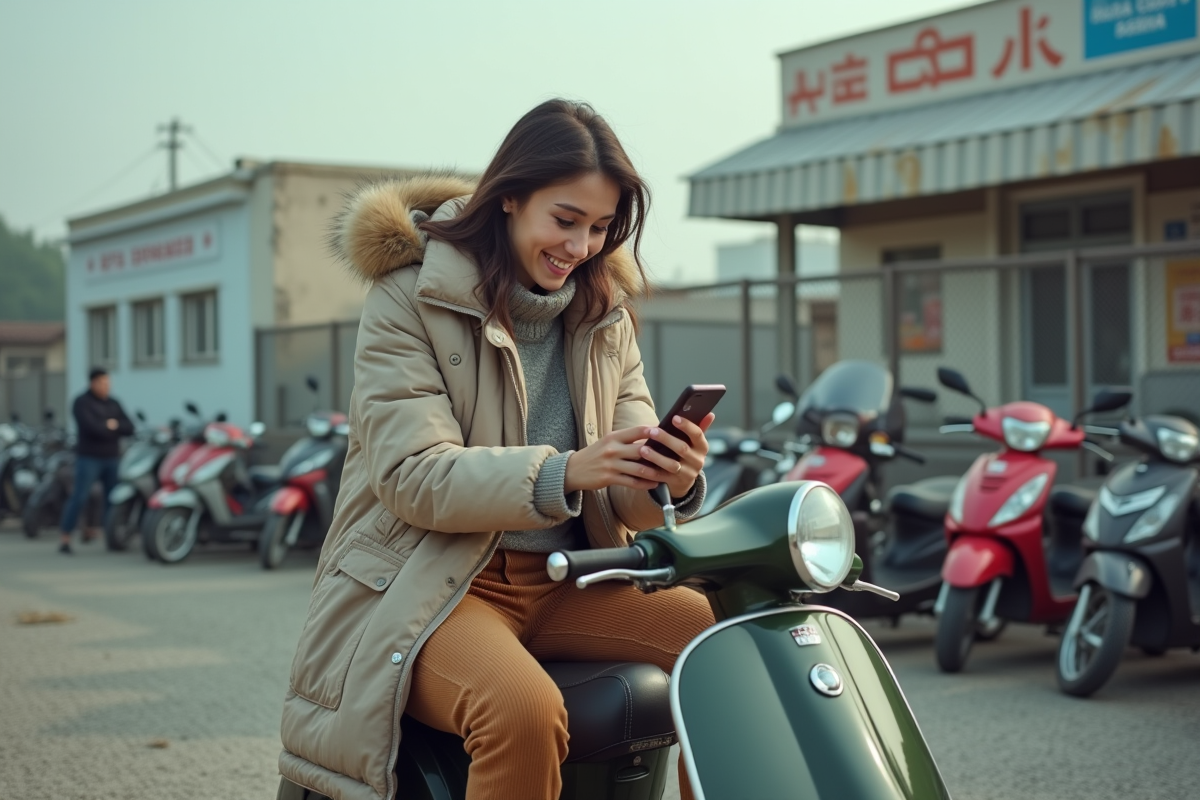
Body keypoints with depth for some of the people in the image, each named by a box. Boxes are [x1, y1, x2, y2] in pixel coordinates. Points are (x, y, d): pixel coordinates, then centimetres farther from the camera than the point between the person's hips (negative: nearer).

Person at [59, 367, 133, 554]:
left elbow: (129, 428, 5)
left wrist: (113, 426, -11)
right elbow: (91, 428, -19)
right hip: (89, 457, -6)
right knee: (79, 498, -11)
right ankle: (65, 537, -5)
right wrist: (111, 428, -5)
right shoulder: (81, 402, -5)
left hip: (112, 458, 6)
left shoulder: (113, 403, 13)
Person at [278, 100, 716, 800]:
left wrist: (671, 480, -20)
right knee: (524, 709, -34)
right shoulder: (410, 296, -5)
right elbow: (410, 475, -16)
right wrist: (561, 473, -30)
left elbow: (625, 497, 5)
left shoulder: (605, 313, 11)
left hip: (568, 584, 5)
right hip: (429, 587, -5)